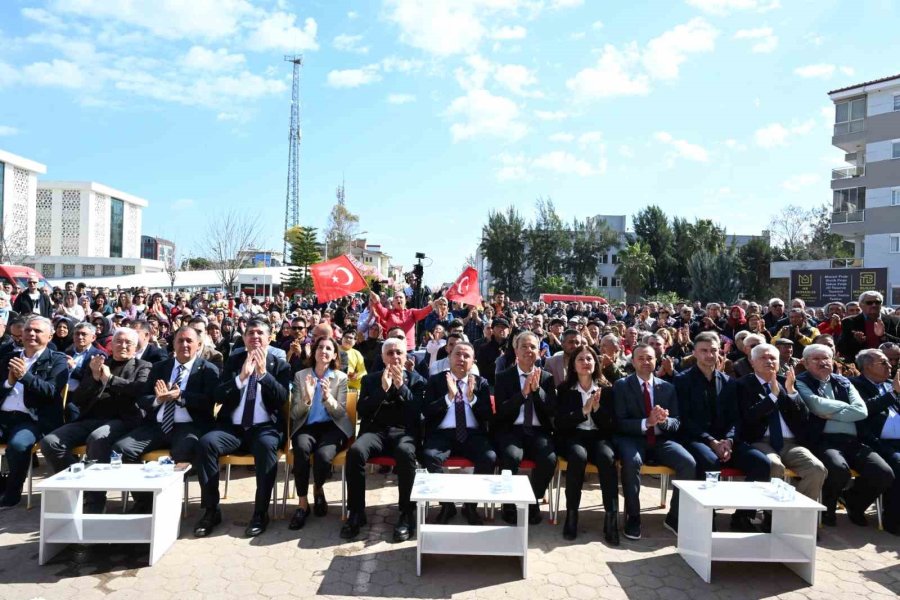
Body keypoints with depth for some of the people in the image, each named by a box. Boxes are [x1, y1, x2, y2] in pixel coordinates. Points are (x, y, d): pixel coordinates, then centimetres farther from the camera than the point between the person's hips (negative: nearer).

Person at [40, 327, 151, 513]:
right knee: (49, 442, -18)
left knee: (97, 439, -36)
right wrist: (95, 377, -4)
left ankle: (95, 503, -26)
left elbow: (142, 389, -9)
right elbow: (77, 399, 13)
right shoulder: (97, 364, 22)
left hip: (121, 420, -5)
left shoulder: (142, 367, 13)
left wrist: (109, 378, -7)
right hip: (89, 419, 5)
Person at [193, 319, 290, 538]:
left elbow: (283, 398, -7)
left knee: (267, 446, -35)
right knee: (206, 442, -27)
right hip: (232, 427, 3)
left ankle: (261, 512, -22)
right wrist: (241, 376, -15)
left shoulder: (279, 365, 7)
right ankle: (211, 511, -14)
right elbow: (219, 395, 1)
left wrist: (263, 372, -18)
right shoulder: (233, 361, 12)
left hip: (265, 427, -2)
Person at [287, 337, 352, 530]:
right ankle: (302, 503, -20)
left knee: (323, 456, -33)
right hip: (307, 426, 1)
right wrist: (307, 398, -19)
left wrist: (328, 397, -22)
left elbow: (341, 413, -2)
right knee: (301, 448, -35)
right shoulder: (300, 376, 7)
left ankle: (318, 489, 2)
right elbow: (294, 414, 2)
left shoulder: (341, 377, 5)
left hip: (332, 427, -1)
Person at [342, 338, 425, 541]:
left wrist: (401, 386, -12)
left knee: (406, 453, -38)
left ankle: (407, 514, -23)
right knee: (355, 451, -32)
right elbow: (362, 410, 4)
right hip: (375, 431, 2)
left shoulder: (416, 379, 14)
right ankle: (356, 513, -18)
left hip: (403, 432, -1)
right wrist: (382, 389, -9)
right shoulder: (370, 379, 18)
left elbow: (418, 412, 0)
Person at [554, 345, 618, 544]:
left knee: (607, 458, -34)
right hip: (573, 436, -1)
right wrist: (583, 411, -15)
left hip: (599, 436, 1)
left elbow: (612, 425, 5)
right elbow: (560, 423, -2)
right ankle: (571, 514, -24)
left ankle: (611, 517, -27)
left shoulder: (607, 389, 12)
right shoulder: (564, 389, 9)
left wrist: (598, 408, -13)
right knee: (578, 456, -36)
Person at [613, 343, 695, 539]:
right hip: (632, 439, -3)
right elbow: (619, 423, -7)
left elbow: (676, 423, 7)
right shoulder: (621, 385, 1)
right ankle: (633, 517, -16)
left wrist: (664, 420, -18)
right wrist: (647, 422, -23)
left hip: (661, 440, 3)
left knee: (689, 463, -23)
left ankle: (674, 516, -2)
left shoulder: (668, 387, 11)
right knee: (632, 461, -36)